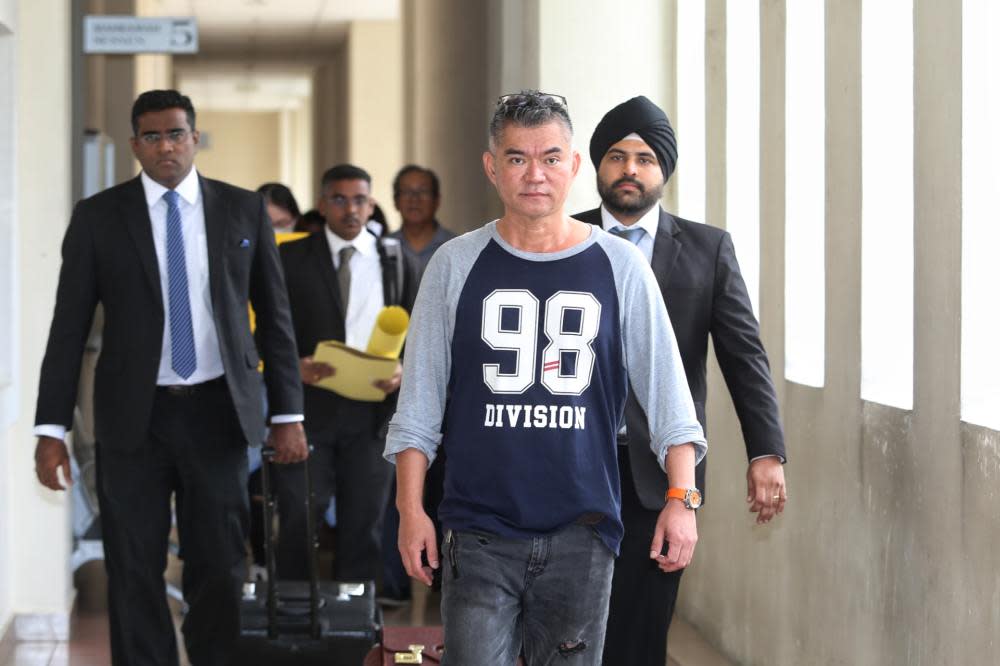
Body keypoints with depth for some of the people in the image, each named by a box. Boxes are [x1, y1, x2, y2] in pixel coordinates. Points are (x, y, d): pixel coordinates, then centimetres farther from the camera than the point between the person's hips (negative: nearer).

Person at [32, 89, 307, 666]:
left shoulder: (244, 210, 5)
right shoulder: (98, 217, 1)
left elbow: (275, 315, 8)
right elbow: (69, 326, 0)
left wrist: (288, 414, 3)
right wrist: (51, 429, -5)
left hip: (218, 411, 1)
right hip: (134, 417, -1)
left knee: (221, 568, 5)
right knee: (135, 573, 2)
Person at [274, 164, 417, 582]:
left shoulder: (394, 260, 11)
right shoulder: (291, 259, 5)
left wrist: (404, 370, -8)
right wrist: (293, 364, -16)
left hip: (371, 410, 2)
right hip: (309, 405, -2)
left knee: (364, 524, 6)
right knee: (298, 520, -2)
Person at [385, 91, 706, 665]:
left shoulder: (620, 268, 4)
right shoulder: (457, 265, 6)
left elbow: (668, 396, 5)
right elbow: (418, 406, 8)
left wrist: (682, 498, -5)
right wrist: (411, 510, 2)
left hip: (582, 532, 0)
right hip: (481, 531, 0)